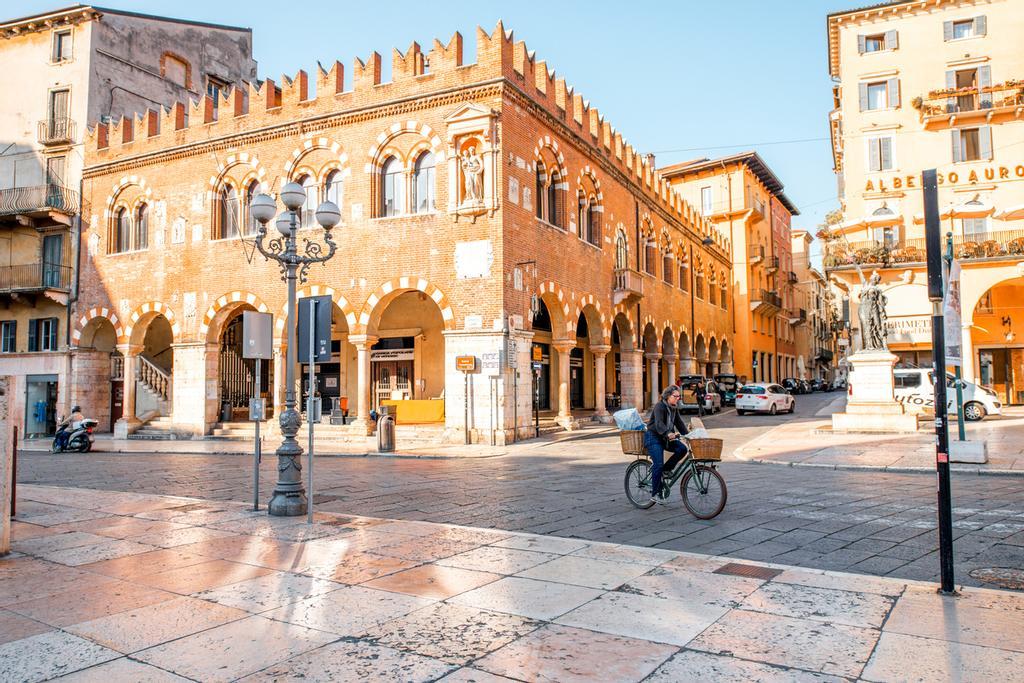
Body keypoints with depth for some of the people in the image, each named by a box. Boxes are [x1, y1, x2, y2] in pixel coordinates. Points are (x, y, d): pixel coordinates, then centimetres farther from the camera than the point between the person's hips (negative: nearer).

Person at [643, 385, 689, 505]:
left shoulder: (674, 408, 9)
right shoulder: (659, 406, -17)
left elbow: (680, 423, 10)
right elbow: (659, 424, -31)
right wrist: (668, 434, -48)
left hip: (666, 437, 8)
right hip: (653, 437, -8)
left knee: (682, 449, -15)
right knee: (659, 464, -16)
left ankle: (666, 470, 3)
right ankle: (655, 494, -7)